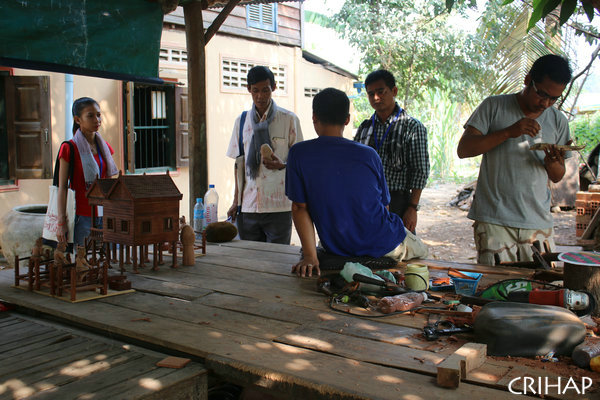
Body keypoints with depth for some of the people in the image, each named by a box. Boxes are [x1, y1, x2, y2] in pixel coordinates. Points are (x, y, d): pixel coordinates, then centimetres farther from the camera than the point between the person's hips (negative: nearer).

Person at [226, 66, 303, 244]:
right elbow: (239, 163, 15)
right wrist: (236, 201, 11)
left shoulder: (289, 119, 1)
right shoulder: (241, 121, 11)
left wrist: (282, 165, -18)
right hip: (248, 207, 3)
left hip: (279, 206, -3)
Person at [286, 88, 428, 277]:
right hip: (385, 247, -2)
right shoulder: (369, 155, -13)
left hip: (337, 249, 2)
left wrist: (310, 256, -13)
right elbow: (384, 206, -1)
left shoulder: (298, 154, -14)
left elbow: (299, 207, -15)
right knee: (422, 250, 31)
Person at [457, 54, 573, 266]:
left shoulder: (558, 121, 12)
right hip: (494, 221, -3)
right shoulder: (494, 107, 1)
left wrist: (552, 163, -7)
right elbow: (463, 149, -7)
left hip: (539, 223, 4)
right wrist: (508, 132, -17)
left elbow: (557, 177, 17)